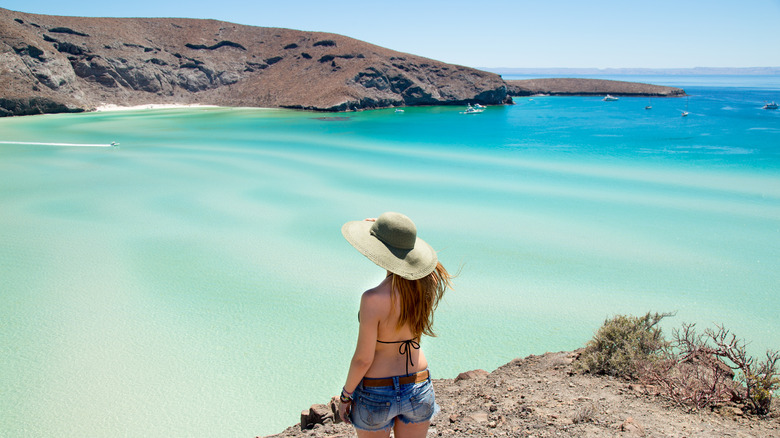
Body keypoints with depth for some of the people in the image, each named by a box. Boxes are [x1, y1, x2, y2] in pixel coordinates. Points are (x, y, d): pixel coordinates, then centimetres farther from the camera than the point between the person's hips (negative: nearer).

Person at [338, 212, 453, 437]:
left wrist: (345, 396, -4)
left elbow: (363, 358, -20)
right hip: (418, 389, 5)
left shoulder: (374, 299, -28)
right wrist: (387, 232, 4)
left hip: (377, 395, -4)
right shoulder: (428, 284, -12)